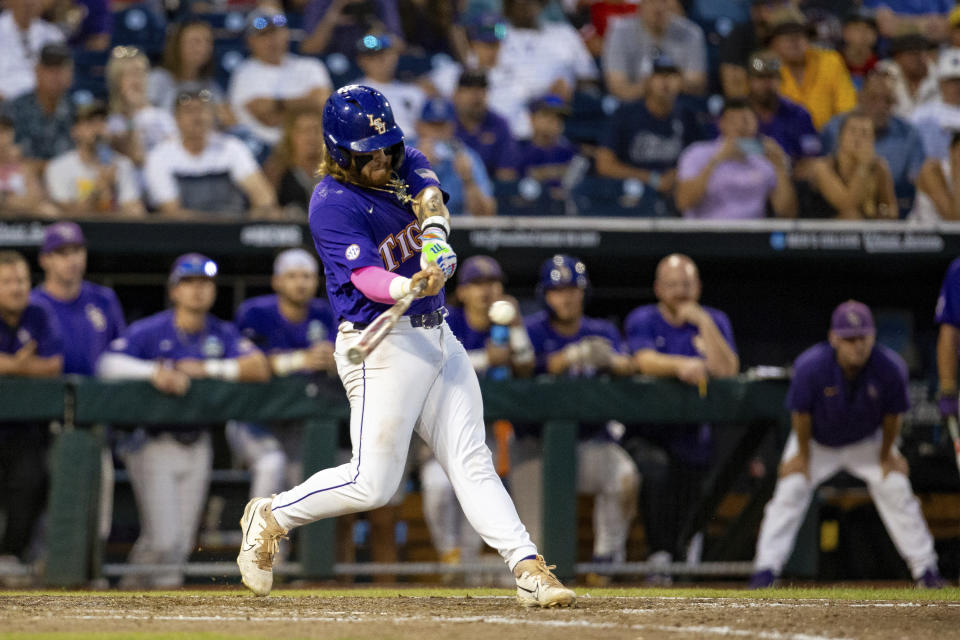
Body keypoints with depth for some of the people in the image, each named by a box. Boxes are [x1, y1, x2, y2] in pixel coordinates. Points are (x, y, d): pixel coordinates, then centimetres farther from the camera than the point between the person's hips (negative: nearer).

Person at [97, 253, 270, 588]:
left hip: (197, 444, 5)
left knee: (182, 544, 8)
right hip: (155, 444, -5)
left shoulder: (222, 334, 4)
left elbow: (259, 367, -9)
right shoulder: (149, 331, -8)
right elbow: (109, 363, -21)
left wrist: (208, 368, -18)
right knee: (164, 539, -15)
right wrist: (153, 371, -34)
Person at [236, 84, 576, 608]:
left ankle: (528, 569, -2)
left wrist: (435, 227, -33)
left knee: (472, 462, 3)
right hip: (381, 344, -7)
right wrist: (410, 288, -44)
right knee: (372, 483, -6)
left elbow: (429, 191, -11)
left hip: (436, 336, 7)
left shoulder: (405, 163, 8)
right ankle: (270, 518, 13)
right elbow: (365, 276, -25)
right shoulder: (332, 204, -15)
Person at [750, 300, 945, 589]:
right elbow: (801, 413, -18)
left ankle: (925, 569, 8)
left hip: (867, 442, 1)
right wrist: (803, 455, -9)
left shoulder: (891, 368, -31)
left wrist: (886, 455, -3)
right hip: (817, 442, -1)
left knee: (896, 490, -4)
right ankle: (765, 570, -9)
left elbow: (893, 414, -13)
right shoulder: (810, 367, -35)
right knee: (790, 491, -14)